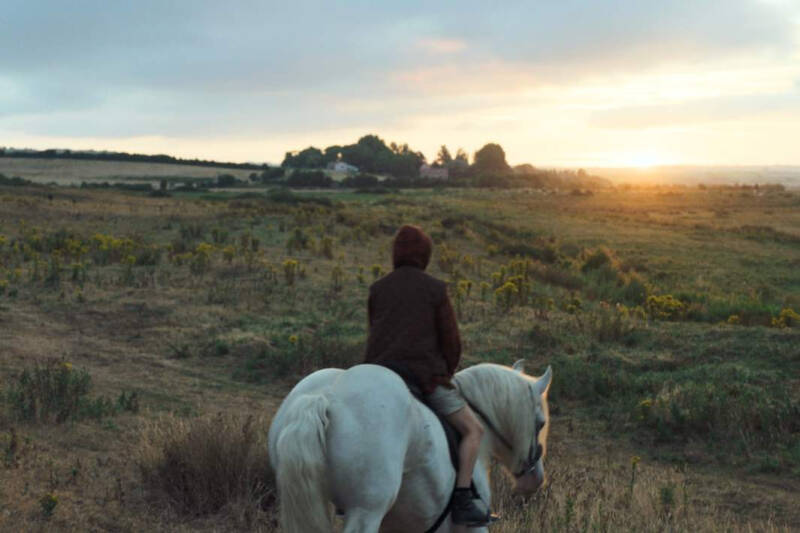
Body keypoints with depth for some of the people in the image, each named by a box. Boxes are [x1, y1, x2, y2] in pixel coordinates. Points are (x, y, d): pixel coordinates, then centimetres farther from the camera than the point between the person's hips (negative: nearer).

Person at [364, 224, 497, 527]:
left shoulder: (377, 289, 11)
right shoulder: (435, 289, 0)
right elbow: (451, 342, 0)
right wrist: (444, 376, 16)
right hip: (423, 374, -4)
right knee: (473, 429, 5)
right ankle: (463, 502, -8)